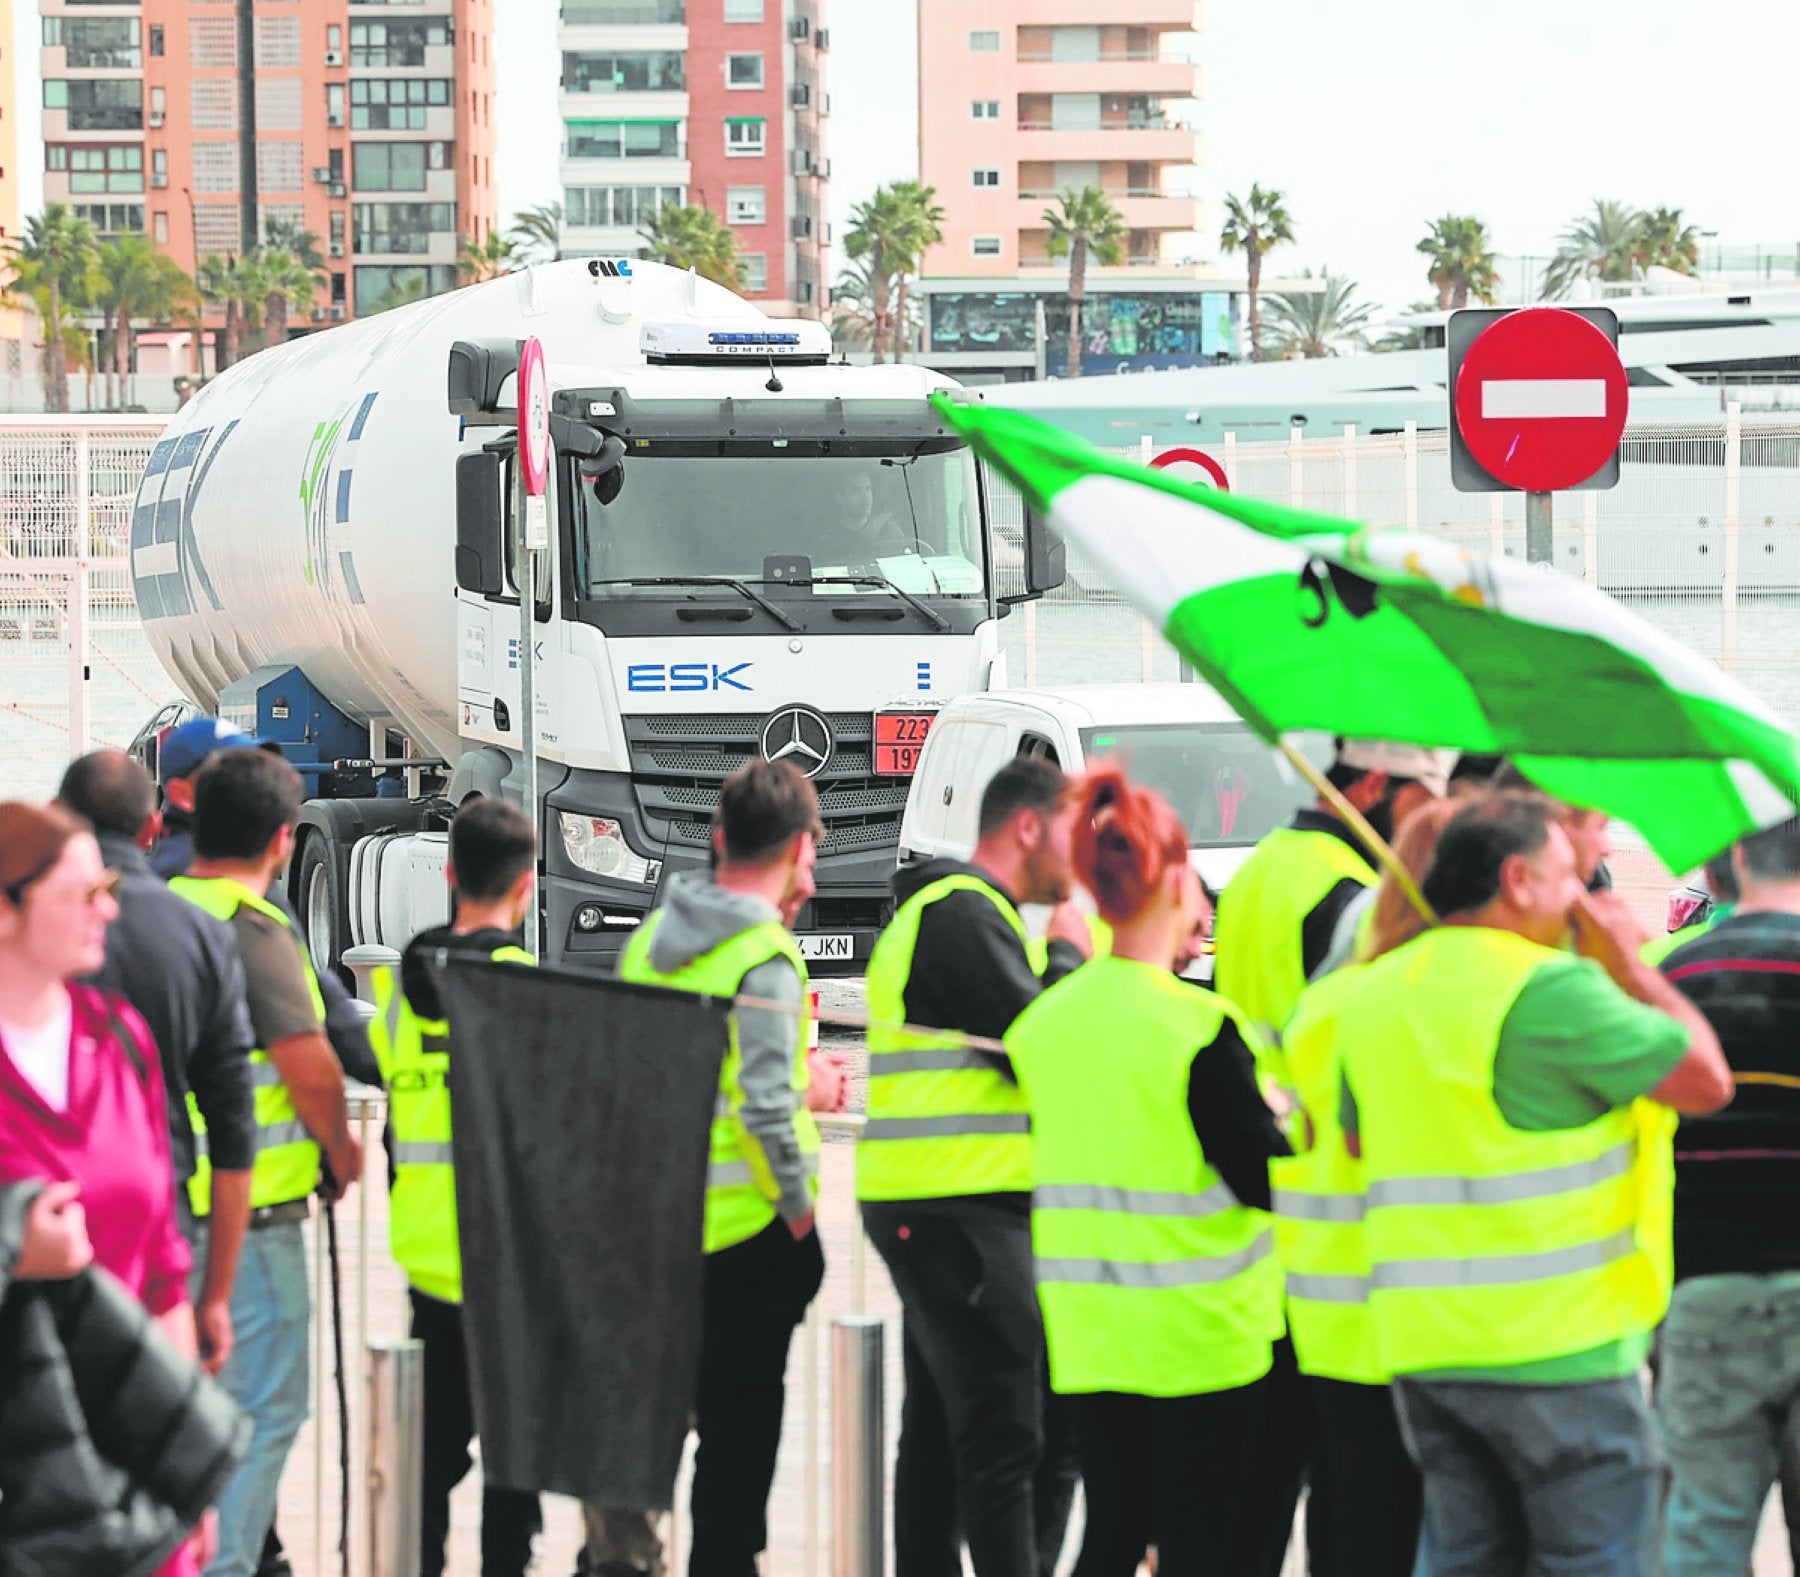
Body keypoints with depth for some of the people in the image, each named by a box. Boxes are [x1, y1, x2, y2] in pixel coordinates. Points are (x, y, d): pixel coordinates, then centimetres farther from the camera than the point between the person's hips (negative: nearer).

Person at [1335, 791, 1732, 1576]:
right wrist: (1629, 965, 1)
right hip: (1555, 1349, -7)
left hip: (1420, 1340, 7)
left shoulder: (1371, 992, 10)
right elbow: (1705, 1080, -11)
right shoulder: (1552, 987, -14)